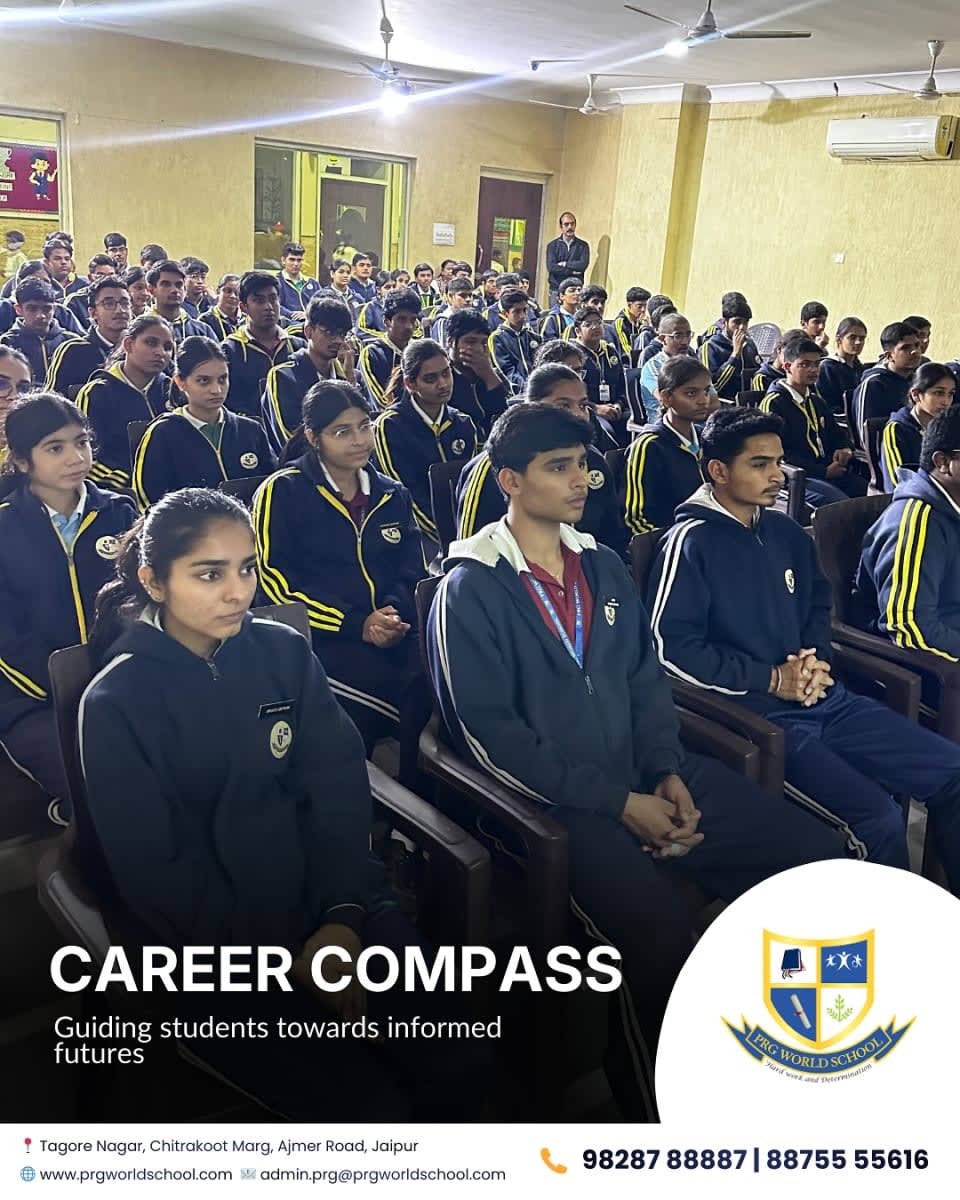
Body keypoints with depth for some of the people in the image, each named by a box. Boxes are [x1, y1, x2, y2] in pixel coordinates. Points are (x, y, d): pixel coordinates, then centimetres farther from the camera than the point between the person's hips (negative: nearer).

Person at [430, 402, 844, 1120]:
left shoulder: (603, 566, 15)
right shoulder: (471, 588, -6)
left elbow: (646, 678, 15)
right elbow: (490, 732, -12)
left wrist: (669, 773, -3)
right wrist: (617, 803, -15)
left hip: (643, 780, 7)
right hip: (555, 804, -6)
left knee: (819, 858, -4)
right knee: (660, 934, -31)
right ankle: (653, 1108, -2)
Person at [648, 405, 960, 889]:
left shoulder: (785, 532, 14)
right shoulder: (692, 541, -8)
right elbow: (672, 648, -15)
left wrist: (816, 659, 4)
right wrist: (771, 679, -12)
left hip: (824, 699, 7)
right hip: (755, 715, -7)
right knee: (877, 817, -24)